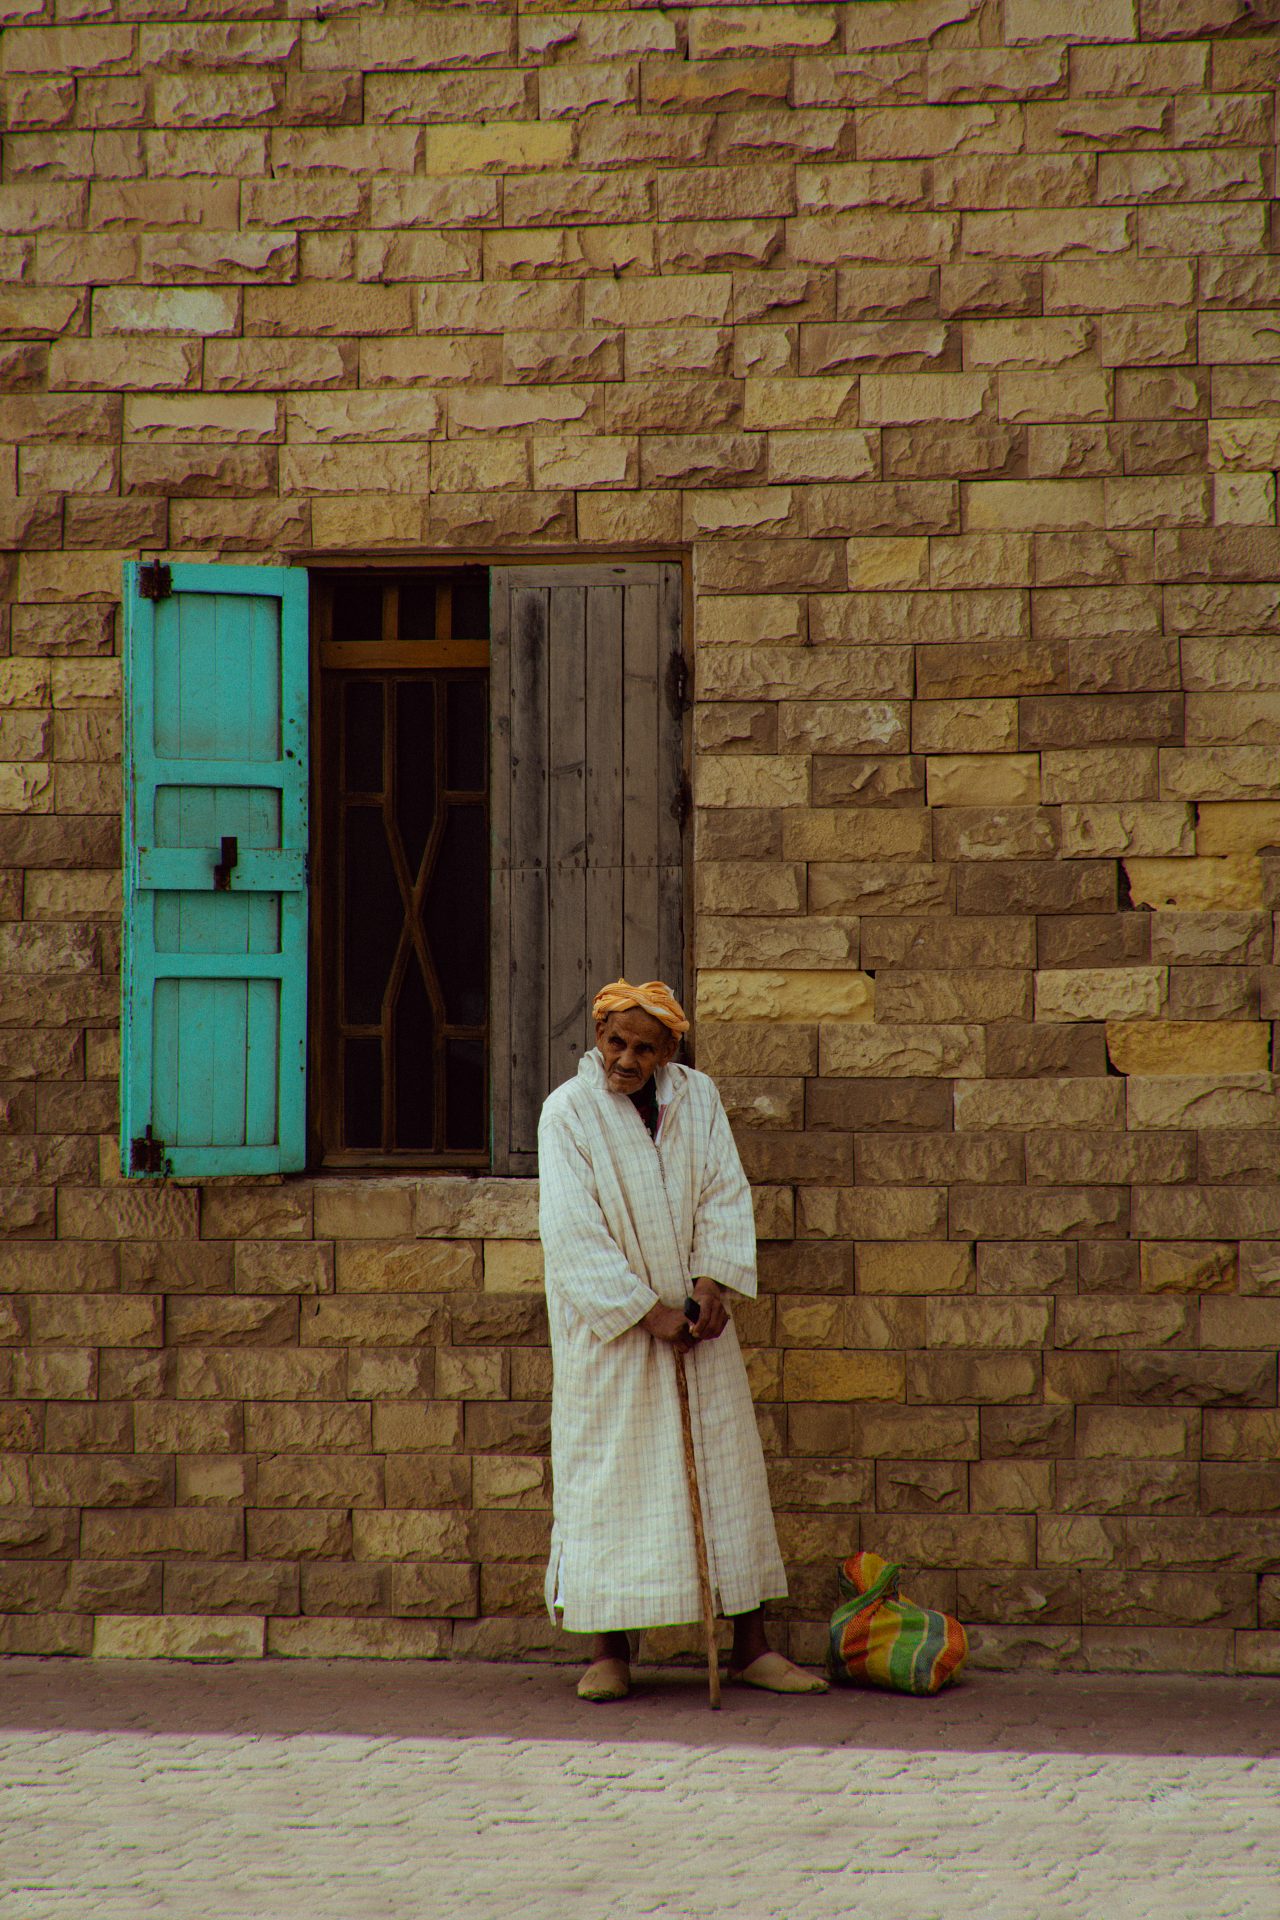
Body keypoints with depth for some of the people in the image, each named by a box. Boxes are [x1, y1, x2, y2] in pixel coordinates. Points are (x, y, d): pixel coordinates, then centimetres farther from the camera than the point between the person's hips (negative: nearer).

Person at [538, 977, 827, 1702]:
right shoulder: (569, 1112, -11)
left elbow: (726, 1194, 1)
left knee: (726, 1469, 3)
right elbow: (574, 1233, -16)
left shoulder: (697, 1098, 1)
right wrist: (648, 1313, -19)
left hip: (697, 1318, 4)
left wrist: (712, 1281, -15)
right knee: (609, 1474, -3)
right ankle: (610, 1654, 5)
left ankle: (751, 1646, 8)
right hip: (608, 1325, -4)